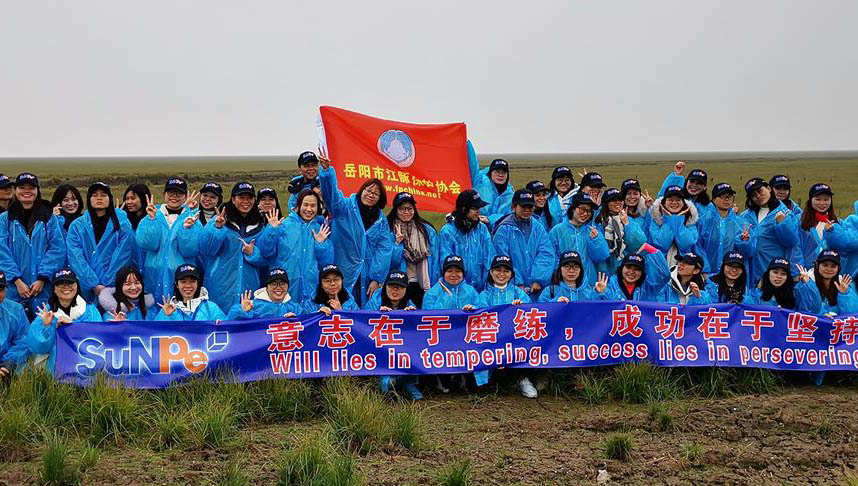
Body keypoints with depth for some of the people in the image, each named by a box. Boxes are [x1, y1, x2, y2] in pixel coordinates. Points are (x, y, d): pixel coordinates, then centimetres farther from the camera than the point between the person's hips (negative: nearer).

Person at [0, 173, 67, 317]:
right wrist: (17, 280, -11)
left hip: (43, 289, 0)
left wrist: (42, 279, -10)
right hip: (14, 289, 0)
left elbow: (57, 250, -1)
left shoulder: (49, 218, 7)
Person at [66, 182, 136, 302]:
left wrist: (107, 285, -13)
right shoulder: (77, 226, 7)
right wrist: (94, 285, -14)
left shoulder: (122, 224, 4)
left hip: (114, 289, -1)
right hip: (87, 291, 1)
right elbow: (76, 259, -3)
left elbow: (122, 256, -4)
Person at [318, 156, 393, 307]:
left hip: (368, 277, 3)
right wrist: (326, 170, -35)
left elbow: (384, 249, 3)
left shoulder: (381, 220, 10)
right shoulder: (346, 207, 1)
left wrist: (376, 279, -7)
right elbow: (332, 193, -17)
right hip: (344, 274, -3)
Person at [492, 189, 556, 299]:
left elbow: (546, 255, -1)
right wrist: (517, 283, -12)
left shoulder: (539, 228, 8)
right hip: (512, 289, -3)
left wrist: (539, 280, -12)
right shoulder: (504, 229, -2)